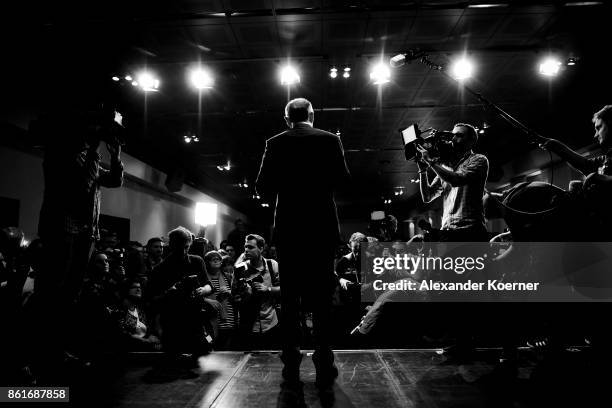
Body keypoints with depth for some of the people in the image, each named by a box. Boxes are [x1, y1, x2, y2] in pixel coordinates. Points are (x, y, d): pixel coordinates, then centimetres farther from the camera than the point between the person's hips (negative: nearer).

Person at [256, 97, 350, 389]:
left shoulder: (275, 143, 2)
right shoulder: (330, 140, 2)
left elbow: (263, 187, -4)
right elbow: (342, 180, -3)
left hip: (288, 228, 0)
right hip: (322, 227, 0)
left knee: (290, 296, 7)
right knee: (321, 295, 6)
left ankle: (291, 365, 11)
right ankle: (324, 367, 8)